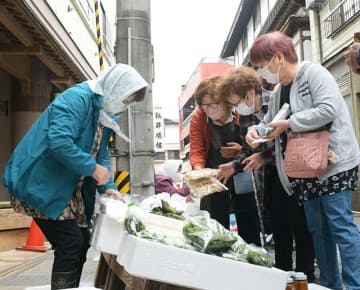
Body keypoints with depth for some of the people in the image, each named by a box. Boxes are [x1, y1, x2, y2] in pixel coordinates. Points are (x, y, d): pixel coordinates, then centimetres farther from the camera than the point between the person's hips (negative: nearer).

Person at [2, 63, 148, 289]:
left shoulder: (105, 113, 10)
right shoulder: (76, 98, -20)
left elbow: (101, 154, 14)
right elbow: (59, 142, -32)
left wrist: (108, 187, 0)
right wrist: (93, 168, -24)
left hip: (69, 190, 10)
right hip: (42, 185, -10)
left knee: (82, 241, 12)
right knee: (71, 243, -11)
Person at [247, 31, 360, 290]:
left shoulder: (313, 73, -9)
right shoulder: (278, 91, 16)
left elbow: (328, 109, -22)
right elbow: (270, 121, 23)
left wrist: (289, 123, -19)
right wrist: (257, 131, 1)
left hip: (332, 164, -8)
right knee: (319, 229, 12)